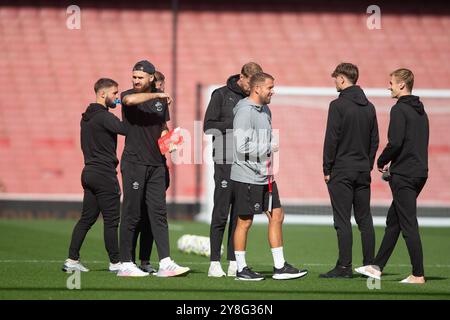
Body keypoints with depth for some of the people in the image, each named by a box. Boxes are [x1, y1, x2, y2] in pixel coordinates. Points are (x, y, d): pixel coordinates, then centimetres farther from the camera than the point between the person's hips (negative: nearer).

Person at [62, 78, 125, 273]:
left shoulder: (86, 117, 16)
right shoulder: (104, 117, -14)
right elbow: (127, 129, -26)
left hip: (89, 173, 9)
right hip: (104, 174, -9)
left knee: (86, 218, 10)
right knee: (111, 220, -2)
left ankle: (72, 260, 7)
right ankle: (115, 262, 3)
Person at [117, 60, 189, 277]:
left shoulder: (161, 101, 14)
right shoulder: (129, 96, -2)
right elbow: (130, 100, -28)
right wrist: (157, 95, -19)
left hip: (156, 164, 5)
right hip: (134, 162, -5)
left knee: (158, 213, 0)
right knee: (132, 214, -3)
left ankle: (165, 263, -4)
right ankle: (125, 264, 2)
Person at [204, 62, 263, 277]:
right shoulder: (222, 95, 1)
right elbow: (209, 126, -3)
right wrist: (234, 125, -13)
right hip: (226, 162, -4)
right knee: (221, 213, -5)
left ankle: (234, 263, 8)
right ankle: (215, 263, -1)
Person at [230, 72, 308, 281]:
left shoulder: (265, 110, 14)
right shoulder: (245, 112, -16)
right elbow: (241, 147, -22)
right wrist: (269, 148, -13)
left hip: (264, 176, 9)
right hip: (246, 177, -9)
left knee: (277, 215, 7)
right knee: (245, 221, 0)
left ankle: (280, 267, 11)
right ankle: (241, 269, 9)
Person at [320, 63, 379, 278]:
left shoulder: (338, 105, -11)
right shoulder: (369, 107, 10)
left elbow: (331, 139, -12)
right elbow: (375, 140, 12)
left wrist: (327, 169, -7)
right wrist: (368, 165, 17)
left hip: (342, 171, -6)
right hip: (363, 171, 6)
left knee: (342, 220, -4)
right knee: (365, 219, 10)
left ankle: (344, 266, -6)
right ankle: (370, 265, 10)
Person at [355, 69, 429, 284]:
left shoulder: (400, 109, -13)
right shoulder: (421, 111, 15)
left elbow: (395, 143, -20)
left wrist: (382, 161, -3)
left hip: (403, 176, -9)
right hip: (419, 172, 9)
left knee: (409, 225, -6)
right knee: (393, 220, 16)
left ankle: (418, 275, -6)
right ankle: (377, 267, 22)